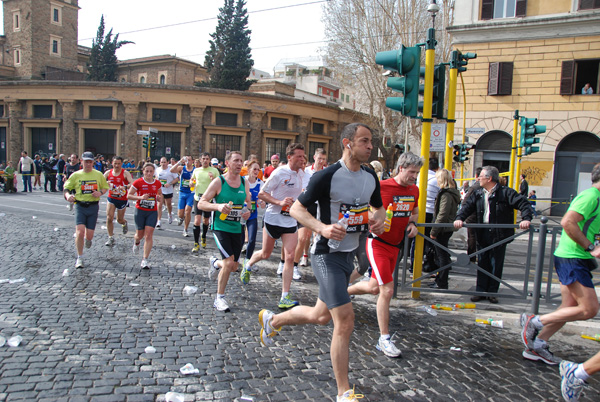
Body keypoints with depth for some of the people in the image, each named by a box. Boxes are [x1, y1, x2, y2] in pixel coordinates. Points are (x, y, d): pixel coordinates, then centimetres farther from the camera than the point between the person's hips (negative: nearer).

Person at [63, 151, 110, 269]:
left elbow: (105, 187, 16)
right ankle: (80, 258, 4)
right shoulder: (76, 175, 3)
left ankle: (88, 239, 44)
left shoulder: (98, 175, 6)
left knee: (89, 236, 3)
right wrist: (68, 195, -16)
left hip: (93, 207, 1)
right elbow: (66, 188, 7)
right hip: (80, 206, -1)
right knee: (80, 232, -13)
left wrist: (100, 193, -6)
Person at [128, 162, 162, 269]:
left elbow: (160, 194, 19)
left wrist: (159, 197, -5)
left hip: (152, 212, 1)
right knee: (140, 235, 11)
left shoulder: (157, 183, 2)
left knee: (148, 235, -7)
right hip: (140, 211, -1)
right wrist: (140, 197, -21)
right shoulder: (138, 182, -7)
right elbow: (128, 195, -6)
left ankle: (145, 259, -3)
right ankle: (136, 242, 50)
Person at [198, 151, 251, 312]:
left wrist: (249, 212, -3)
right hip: (221, 227, -5)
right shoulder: (218, 182, -8)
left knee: (233, 267, 10)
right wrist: (218, 206, -26)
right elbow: (201, 203, -8)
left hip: (237, 228, 5)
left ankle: (215, 263, 46)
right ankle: (219, 298, 2)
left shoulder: (244, 182, 6)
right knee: (229, 262, -17)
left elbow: (249, 202, 20)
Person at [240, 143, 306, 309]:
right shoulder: (279, 173, -14)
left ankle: (285, 297, -2)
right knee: (265, 254, 13)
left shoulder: (301, 173, 4)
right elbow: (261, 194, -13)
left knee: (290, 257, -7)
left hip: (291, 221, 4)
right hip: (273, 219, -4)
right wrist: (279, 202, -25)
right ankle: (248, 266, 47)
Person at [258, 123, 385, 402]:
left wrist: (379, 220, -4)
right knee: (345, 319, -13)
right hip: (327, 254, -8)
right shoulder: (327, 176, -17)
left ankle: (272, 320, 46)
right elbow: (296, 208, -12)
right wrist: (322, 228, -28)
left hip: (349, 254, 8)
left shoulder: (370, 177, 4)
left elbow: (379, 208, 19)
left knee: (321, 316, 19)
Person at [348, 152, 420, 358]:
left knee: (375, 288, 17)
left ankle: (343, 291, 47)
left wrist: (412, 223, 3)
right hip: (378, 243, -7)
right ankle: (384, 339, 4)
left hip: (395, 246, 7)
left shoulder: (414, 190, 5)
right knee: (387, 291, -11)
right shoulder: (382, 186, -16)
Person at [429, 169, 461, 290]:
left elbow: (442, 215, -23)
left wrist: (434, 231, -18)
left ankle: (442, 283, 5)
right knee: (442, 255, 19)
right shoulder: (452, 192, 12)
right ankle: (440, 279, 31)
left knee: (442, 256, -2)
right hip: (447, 228, 10)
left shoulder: (446, 194, -19)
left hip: (443, 230, -10)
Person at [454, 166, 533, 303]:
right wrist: (459, 218, -19)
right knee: (482, 264, 10)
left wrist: (526, 218, -26)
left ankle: (492, 292, 19)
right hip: (483, 234, 4)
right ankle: (481, 291, 19)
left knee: (496, 265, 6)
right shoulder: (478, 194, 8)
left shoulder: (505, 192, -6)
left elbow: (523, 203, -10)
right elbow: (467, 206, 0)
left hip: (499, 235, -4)